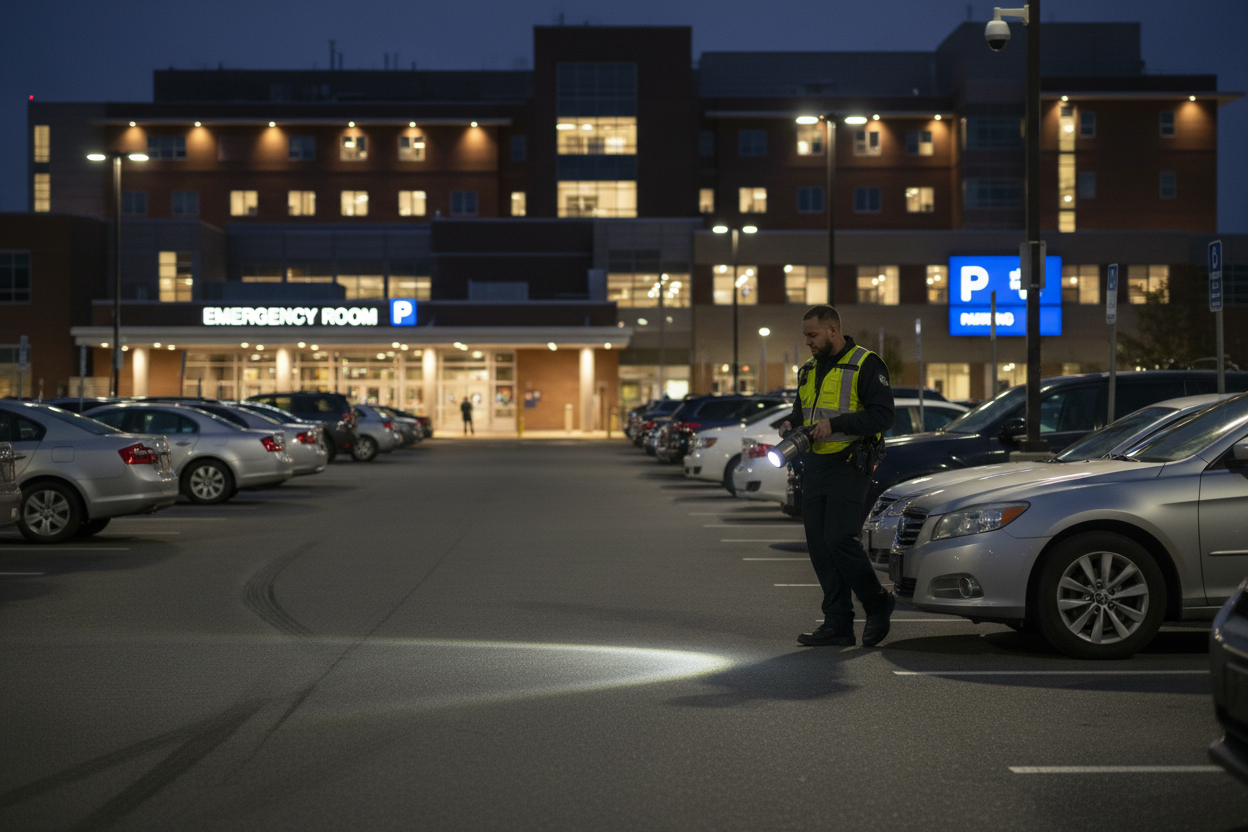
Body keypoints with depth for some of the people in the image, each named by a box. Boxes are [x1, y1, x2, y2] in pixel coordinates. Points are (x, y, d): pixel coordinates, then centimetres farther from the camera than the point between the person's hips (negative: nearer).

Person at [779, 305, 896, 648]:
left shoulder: (865, 365, -7)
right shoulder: (809, 369, 17)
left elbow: (882, 415, -14)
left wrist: (835, 424, -21)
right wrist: (790, 425, 2)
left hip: (849, 465, -8)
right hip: (815, 465, 8)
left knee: (839, 539, -15)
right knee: (819, 545, 4)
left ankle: (877, 603, 6)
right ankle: (837, 625, 9)